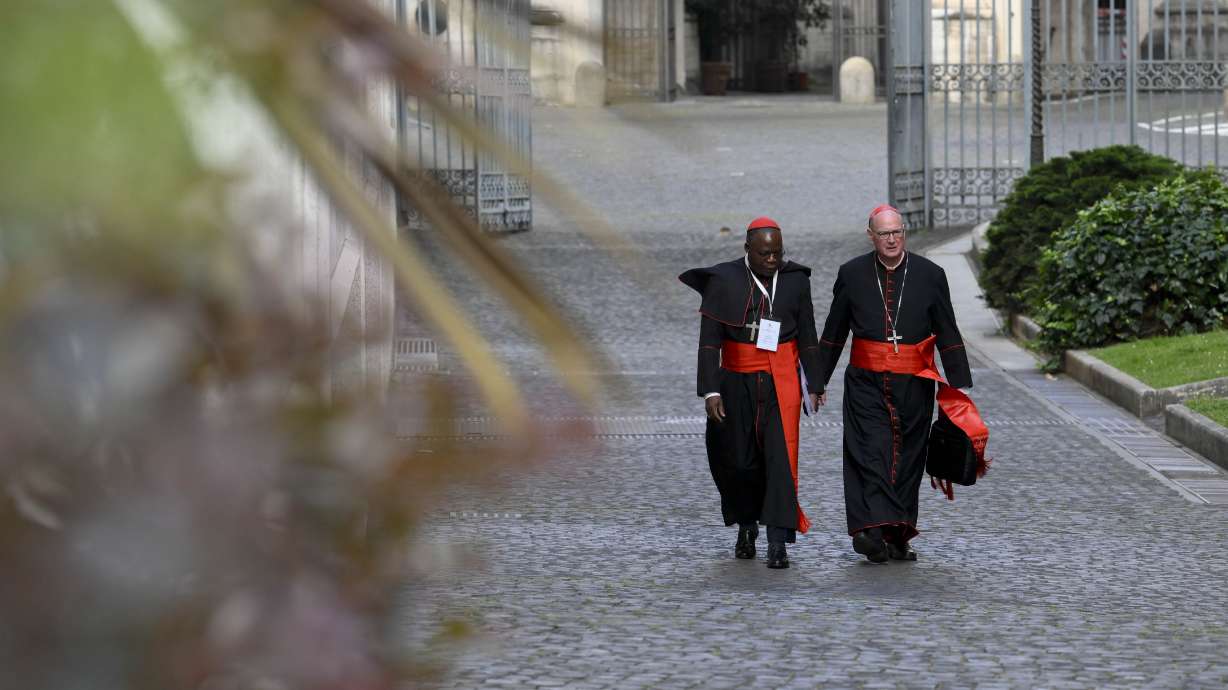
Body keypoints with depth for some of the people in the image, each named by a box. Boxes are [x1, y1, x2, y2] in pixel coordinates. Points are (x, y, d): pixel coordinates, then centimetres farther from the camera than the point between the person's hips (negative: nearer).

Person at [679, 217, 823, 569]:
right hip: (737, 383, -1)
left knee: (781, 456, -11)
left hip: (782, 384, 1)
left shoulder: (795, 279, 1)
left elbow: (807, 335, 8)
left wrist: (816, 383, 5)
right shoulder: (723, 281, -7)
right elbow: (709, 341, -9)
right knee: (740, 460, 7)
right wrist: (710, 391, -15)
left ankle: (778, 543, -11)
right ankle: (746, 526, 34)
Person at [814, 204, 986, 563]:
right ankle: (872, 531, -24)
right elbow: (833, 334, 11)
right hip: (866, 384, -1)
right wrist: (818, 381, 11)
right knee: (871, 454, -14)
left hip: (914, 385, 1)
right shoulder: (852, 274, 3)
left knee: (907, 460, 5)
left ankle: (898, 538, 14)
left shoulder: (930, 275, 2)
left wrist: (960, 384, 2)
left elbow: (949, 336, 6)